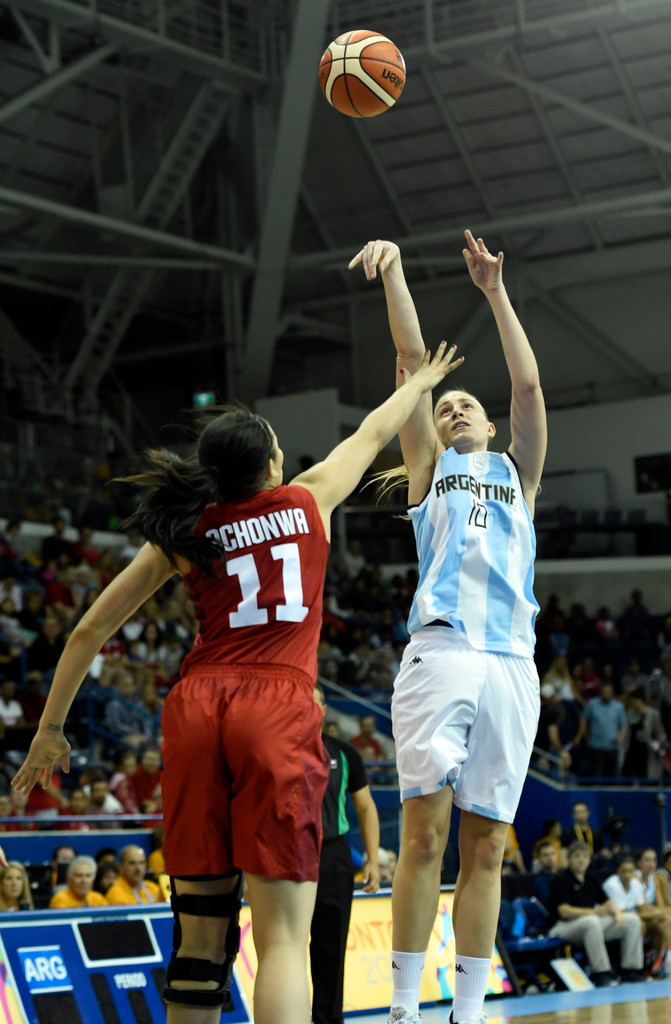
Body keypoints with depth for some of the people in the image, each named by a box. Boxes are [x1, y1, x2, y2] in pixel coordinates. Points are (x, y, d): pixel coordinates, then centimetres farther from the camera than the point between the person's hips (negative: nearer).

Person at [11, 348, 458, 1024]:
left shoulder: (181, 534, 14)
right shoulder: (307, 500, 11)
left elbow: (90, 630, 14)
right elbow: (371, 435, 30)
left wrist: (51, 727, 23)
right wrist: (420, 383, 49)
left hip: (195, 707, 3)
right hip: (277, 711, -3)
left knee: (199, 931, 8)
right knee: (283, 935, -9)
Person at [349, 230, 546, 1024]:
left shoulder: (518, 472, 26)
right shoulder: (430, 465, 21)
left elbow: (528, 383, 15)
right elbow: (412, 357, 13)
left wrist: (495, 292, 13)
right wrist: (393, 270, 6)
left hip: (511, 662, 3)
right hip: (441, 652, -2)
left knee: (486, 846, 1)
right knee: (424, 832, -9)